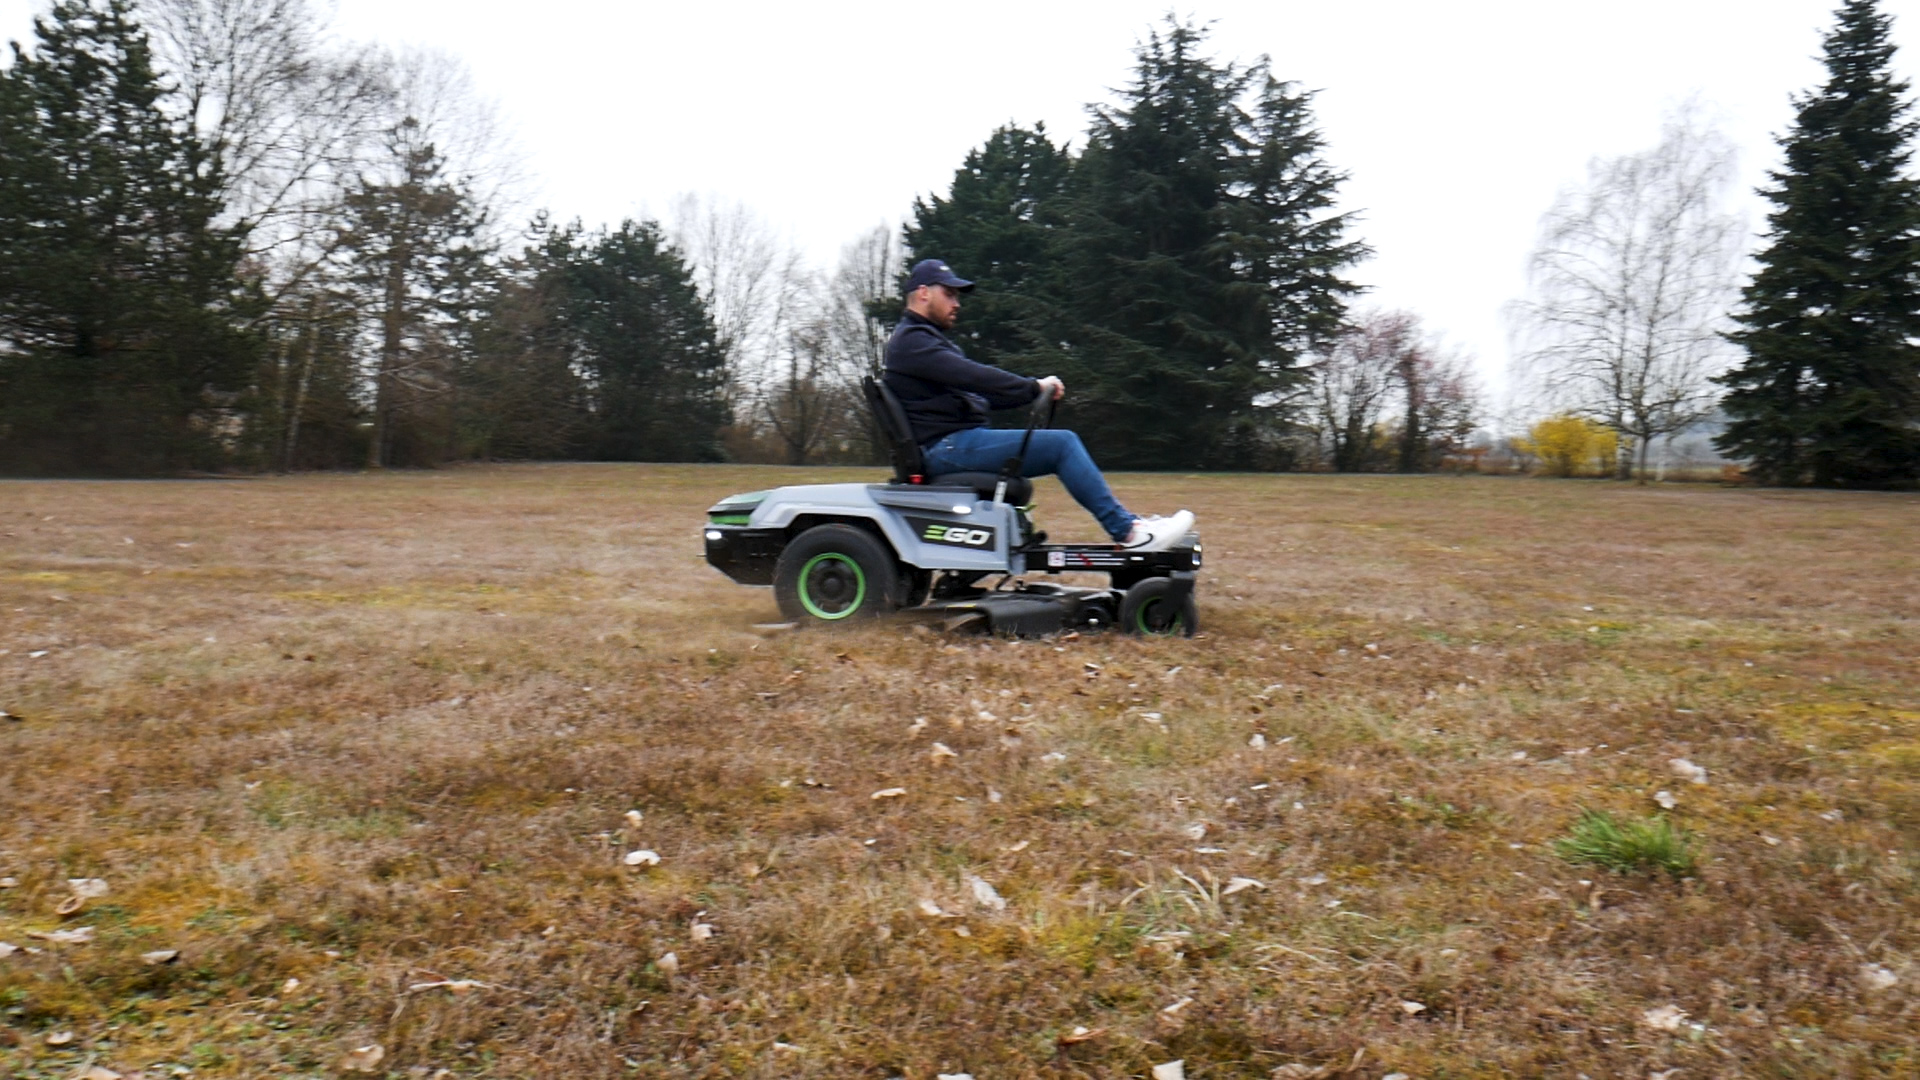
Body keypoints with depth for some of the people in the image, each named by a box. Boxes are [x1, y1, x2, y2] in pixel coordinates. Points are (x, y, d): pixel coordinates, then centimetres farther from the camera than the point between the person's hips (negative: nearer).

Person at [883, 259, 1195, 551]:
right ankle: (1127, 531, -13)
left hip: (954, 444, 10)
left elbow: (977, 392, 20)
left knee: (1063, 443, 9)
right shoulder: (911, 341, -8)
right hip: (947, 447, -10)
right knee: (1062, 444, -15)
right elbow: (972, 376, -21)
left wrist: (1032, 391, 7)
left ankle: (1125, 522, 7)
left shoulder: (927, 338, 25)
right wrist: (1034, 387, -16)